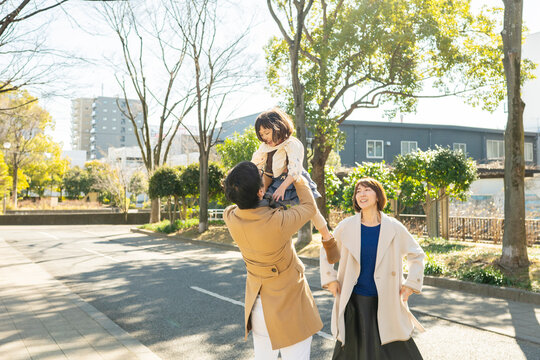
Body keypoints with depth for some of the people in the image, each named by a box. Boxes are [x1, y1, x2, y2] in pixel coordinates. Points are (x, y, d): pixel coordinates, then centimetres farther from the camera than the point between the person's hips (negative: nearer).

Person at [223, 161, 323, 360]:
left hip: (257, 305, 6)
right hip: (289, 306, -5)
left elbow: (240, 204, 11)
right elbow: (309, 207, -8)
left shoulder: (230, 217, -14)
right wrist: (300, 182, 10)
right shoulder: (279, 222, -29)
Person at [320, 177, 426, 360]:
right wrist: (330, 280, 3)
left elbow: (416, 255, 9)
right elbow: (326, 252, 12)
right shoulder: (346, 227, -3)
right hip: (354, 301, 1)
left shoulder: (394, 228, -4)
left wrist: (411, 284, 1)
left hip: (385, 301, 0)